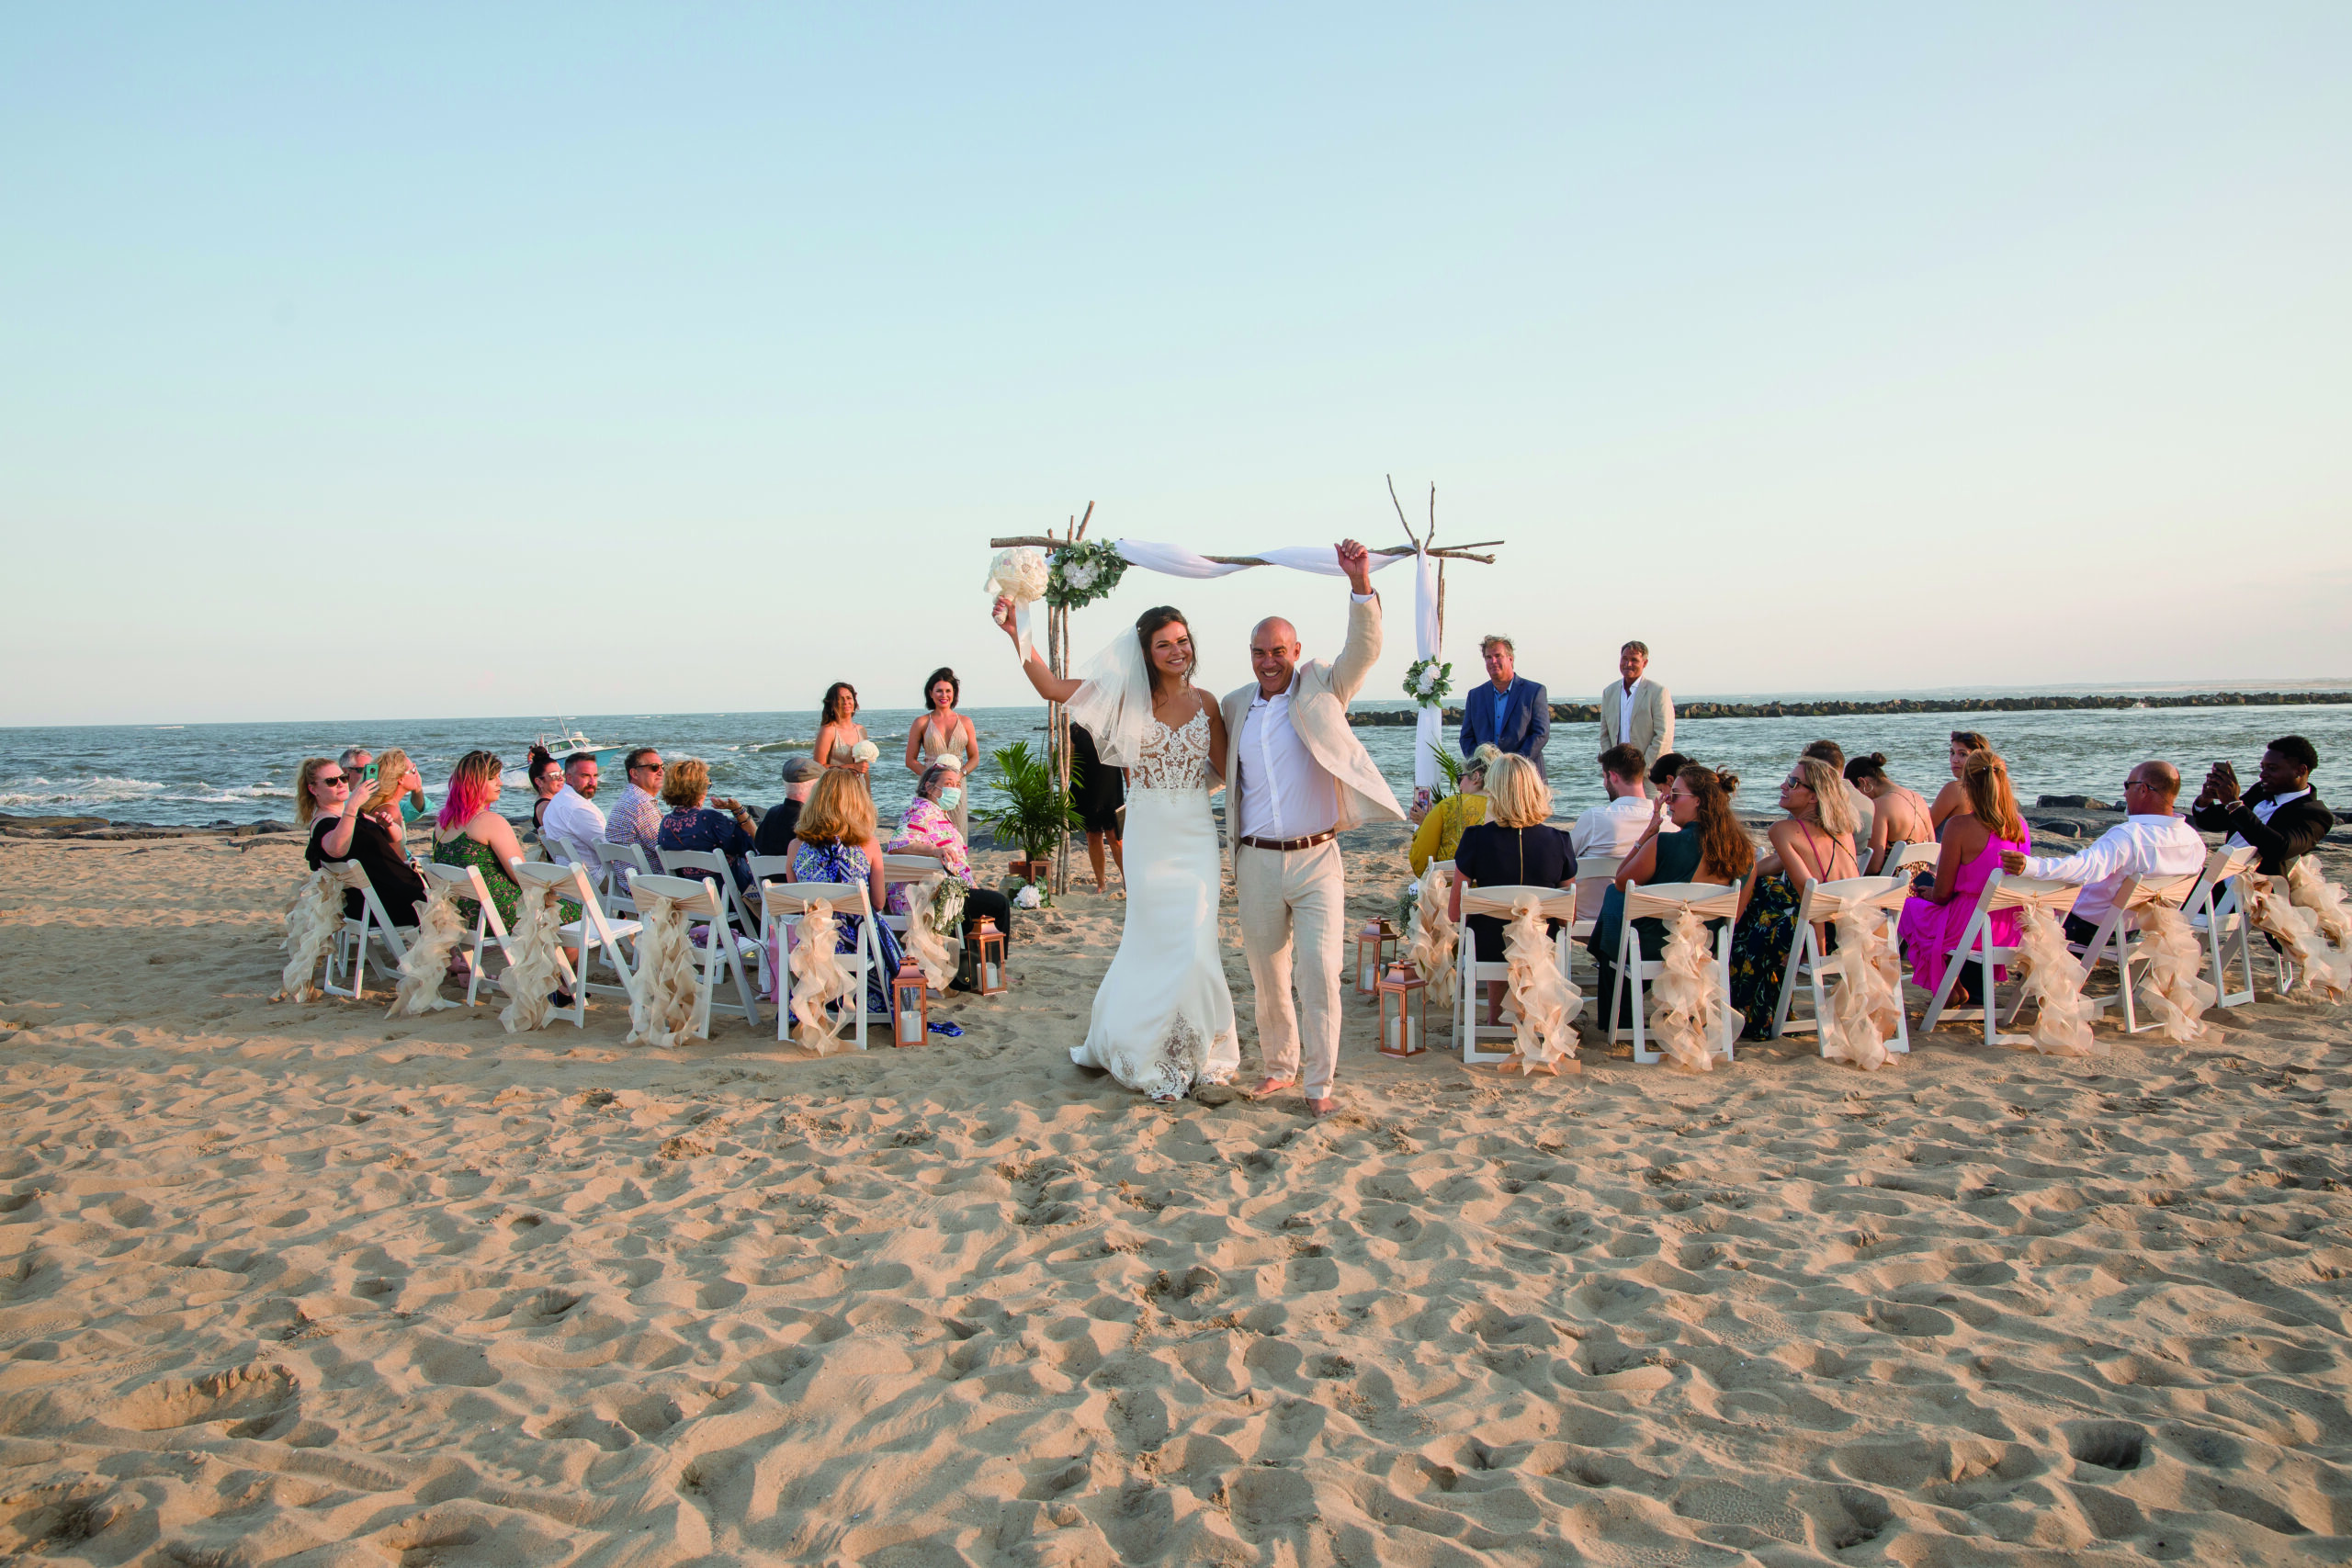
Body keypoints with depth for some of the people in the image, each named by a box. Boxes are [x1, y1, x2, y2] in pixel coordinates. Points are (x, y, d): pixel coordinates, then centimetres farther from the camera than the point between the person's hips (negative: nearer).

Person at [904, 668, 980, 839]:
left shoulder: (965, 722, 12)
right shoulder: (922, 723, 6)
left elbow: (974, 758, 12)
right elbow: (910, 760, 4)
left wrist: (960, 773, -8)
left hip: (957, 786, 2)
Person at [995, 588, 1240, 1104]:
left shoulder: (1204, 703, 4)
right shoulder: (1128, 697, -3)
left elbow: (1230, 770, 7)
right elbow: (1052, 688, -10)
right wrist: (1017, 635, -19)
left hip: (1195, 838, 1)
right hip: (1149, 837, -1)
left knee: (1194, 946, -4)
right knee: (1156, 943, 3)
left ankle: (1203, 1061, 12)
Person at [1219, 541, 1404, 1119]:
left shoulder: (1320, 689, 0)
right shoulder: (1234, 706, 9)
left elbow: (1363, 652, -17)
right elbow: (1212, 772, 23)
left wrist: (1360, 583, -31)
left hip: (1316, 859, -3)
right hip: (1256, 861, 4)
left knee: (1319, 973, -8)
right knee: (1267, 977, 12)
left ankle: (1319, 1085, 2)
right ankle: (1279, 1066, 29)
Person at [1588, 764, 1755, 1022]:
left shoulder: (1665, 844, -27)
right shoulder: (1746, 853, -11)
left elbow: (1621, 882, -9)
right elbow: (1733, 917, 3)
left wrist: (1649, 831, -8)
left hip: (1648, 951, -5)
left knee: (1613, 895, 27)